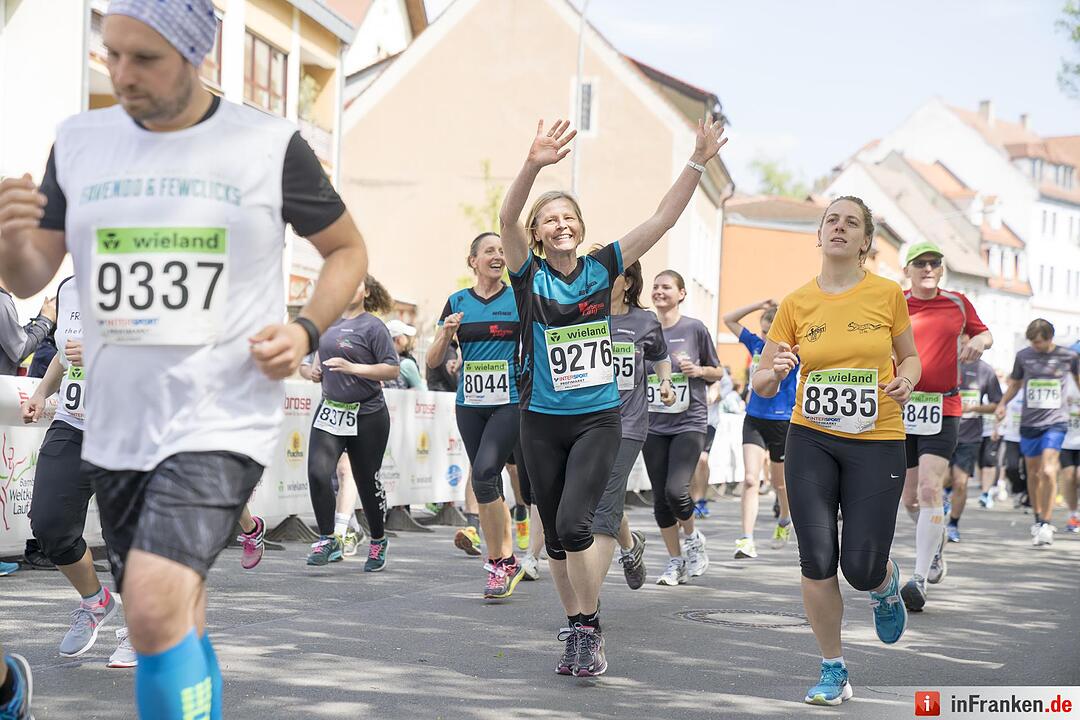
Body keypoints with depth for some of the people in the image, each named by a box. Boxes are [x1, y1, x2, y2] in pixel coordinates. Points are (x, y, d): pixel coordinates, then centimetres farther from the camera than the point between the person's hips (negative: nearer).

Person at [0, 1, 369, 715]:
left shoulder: (269, 145, -5)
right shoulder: (80, 142, 6)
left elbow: (347, 249, 8)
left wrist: (305, 330, -9)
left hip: (223, 421, -5)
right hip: (115, 426, 5)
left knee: (155, 607, -23)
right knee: (178, 624, 15)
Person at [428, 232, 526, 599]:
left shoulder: (519, 299, 2)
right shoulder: (457, 302, 8)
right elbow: (432, 360, 8)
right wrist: (446, 333, -10)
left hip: (510, 401, -4)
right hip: (470, 403, 4)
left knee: (484, 474, -20)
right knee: (488, 486, 7)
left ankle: (500, 562, -9)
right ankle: (505, 562, 17)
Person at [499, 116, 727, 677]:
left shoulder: (601, 269, 0)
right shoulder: (529, 275, -4)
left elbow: (662, 220, -5)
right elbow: (506, 219, -23)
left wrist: (697, 163, -15)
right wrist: (533, 166, -40)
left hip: (599, 419, -1)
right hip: (542, 422, 1)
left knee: (573, 523, -18)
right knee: (555, 535, 9)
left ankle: (589, 629, -3)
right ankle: (576, 631, 24)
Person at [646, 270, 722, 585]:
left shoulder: (695, 329, -2)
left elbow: (717, 372, 7)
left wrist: (698, 370, -12)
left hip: (689, 423, -4)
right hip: (654, 426, 4)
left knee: (676, 490, -19)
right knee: (660, 499, 4)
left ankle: (692, 537, 11)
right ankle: (675, 562, 18)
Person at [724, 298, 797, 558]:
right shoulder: (756, 344, 3)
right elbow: (729, 319, 11)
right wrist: (759, 306, 0)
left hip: (783, 422, -2)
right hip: (754, 420, 2)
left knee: (779, 482, 15)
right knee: (750, 479, -12)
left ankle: (784, 521, 45)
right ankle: (747, 540, -17)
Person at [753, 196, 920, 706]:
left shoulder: (887, 294, -2)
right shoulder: (796, 304, 0)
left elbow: (909, 357, 13)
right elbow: (761, 384, 4)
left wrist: (905, 380, -10)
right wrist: (775, 372, -19)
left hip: (877, 441, -1)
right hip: (811, 439, 1)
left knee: (861, 568, -5)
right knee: (817, 561, -4)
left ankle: (887, 585, 34)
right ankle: (833, 670, 15)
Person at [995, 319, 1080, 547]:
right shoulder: (1024, 355, 4)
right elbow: (1015, 383, 17)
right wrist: (1002, 404, 1)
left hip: (1055, 421, -3)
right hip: (1029, 422, 3)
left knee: (1048, 471, -17)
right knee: (1033, 473, 10)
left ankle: (1046, 525, -12)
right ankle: (1038, 519, 27)